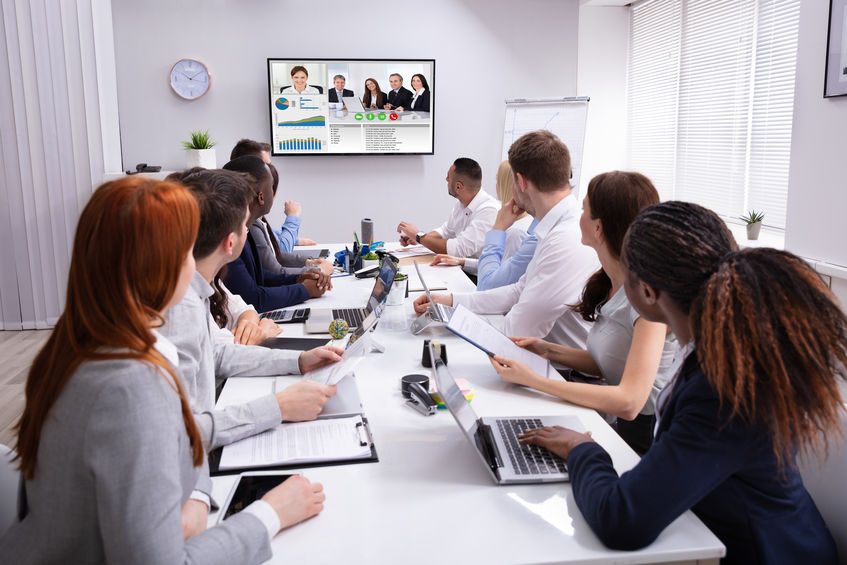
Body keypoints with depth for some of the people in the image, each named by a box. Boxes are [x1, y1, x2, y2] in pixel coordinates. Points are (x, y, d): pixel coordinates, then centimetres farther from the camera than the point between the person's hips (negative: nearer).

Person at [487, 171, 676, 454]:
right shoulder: (611, 283, 5)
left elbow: (629, 402, -29)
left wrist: (532, 380, -28)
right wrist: (549, 350, 1)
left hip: (639, 434, -7)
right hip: (609, 418, 7)